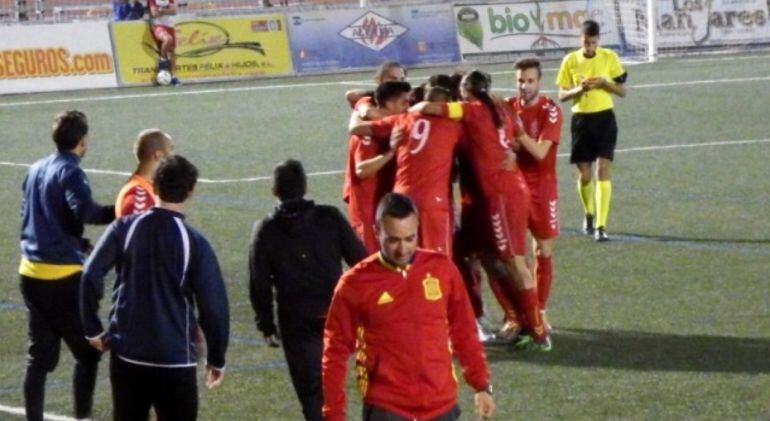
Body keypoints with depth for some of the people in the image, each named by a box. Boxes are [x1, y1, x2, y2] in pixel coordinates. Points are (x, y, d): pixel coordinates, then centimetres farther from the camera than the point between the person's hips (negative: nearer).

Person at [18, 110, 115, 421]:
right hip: (63, 276, -7)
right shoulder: (69, 173, -12)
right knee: (87, 352, 3)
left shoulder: (36, 170, 12)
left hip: (31, 273, 7)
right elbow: (85, 211, -30)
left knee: (39, 356, 12)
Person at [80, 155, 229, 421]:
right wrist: (217, 358, 4)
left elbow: (91, 276, -7)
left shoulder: (124, 228, -2)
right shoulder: (194, 243, -9)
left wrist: (93, 329, 4)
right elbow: (213, 305, -8)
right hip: (175, 359, -3)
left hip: (126, 353, 3)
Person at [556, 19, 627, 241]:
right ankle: (589, 214, 35)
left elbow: (622, 91, 3)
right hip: (581, 120, 1)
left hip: (604, 118, -1)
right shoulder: (571, 60, 0)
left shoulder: (609, 57, -1)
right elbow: (562, 94, 3)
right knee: (584, 174, 7)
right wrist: (578, 89, -17)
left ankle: (601, 225, -13)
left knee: (603, 170, -12)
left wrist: (604, 82, -16)